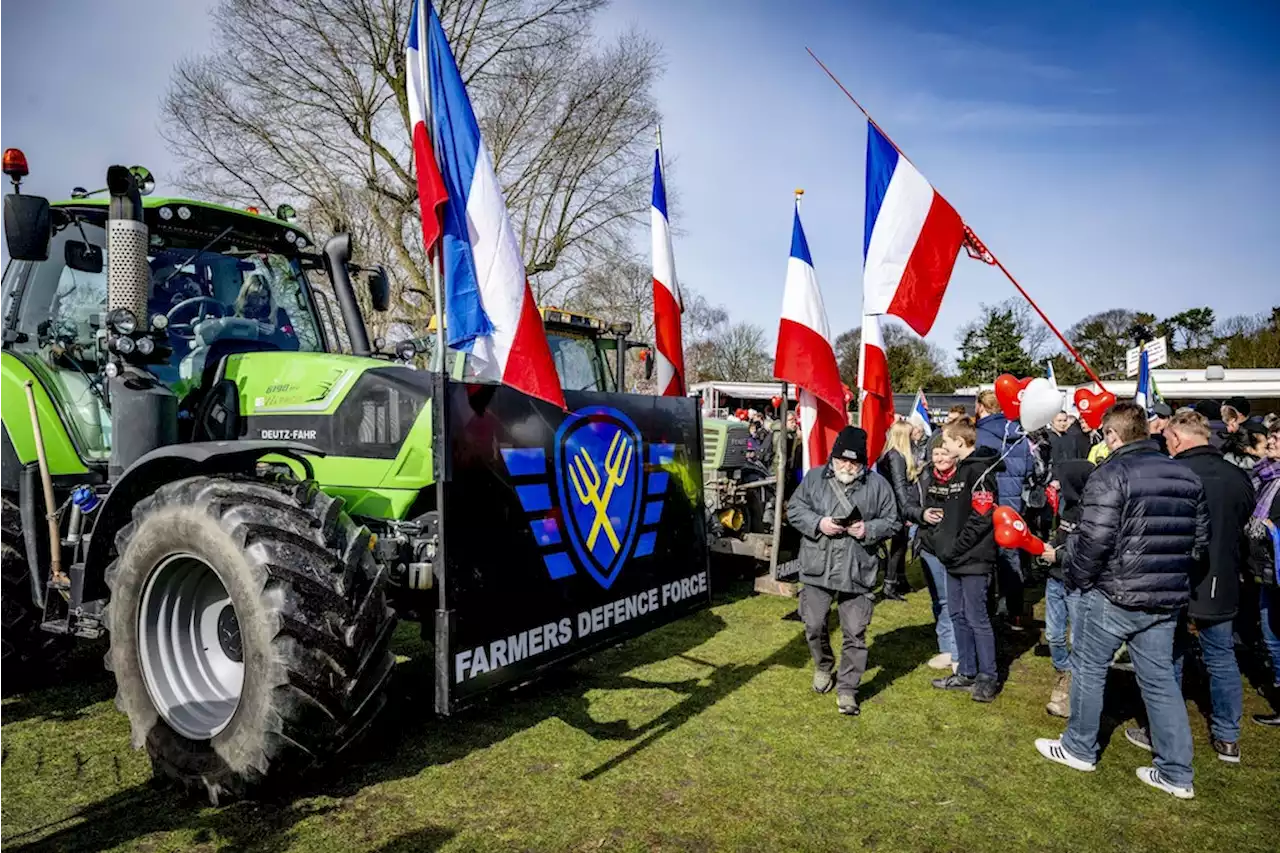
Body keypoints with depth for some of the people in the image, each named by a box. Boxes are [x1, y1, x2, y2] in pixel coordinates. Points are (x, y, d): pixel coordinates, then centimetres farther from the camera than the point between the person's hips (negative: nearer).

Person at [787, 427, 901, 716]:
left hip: (857, 572, -1)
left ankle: (847, 689, 20)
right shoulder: (814, 478, 2)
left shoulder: (878, 485, 0)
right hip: (817, 568, 1)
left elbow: (892, 522, 6)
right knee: (814, 625, 10)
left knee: (855, 633, 4)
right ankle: (822, 667, 39)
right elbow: (794, 510, 4)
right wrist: (818, 523, -14)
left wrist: (869, 529, -14)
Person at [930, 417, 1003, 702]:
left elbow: (981, 517, -21)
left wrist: (956, 546, -18)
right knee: (957, 615, 14)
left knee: (977, 619, 0)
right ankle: (966, 673, 26)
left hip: (974, 559, -9)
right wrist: (942, 537, 8)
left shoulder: (980, 471, -15)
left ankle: (988, 677, 13)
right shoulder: (960, 470, 15)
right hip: (955, 560, 10)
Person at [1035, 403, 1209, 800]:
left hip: (1113, 595, -6)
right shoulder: (1187, 476, 7)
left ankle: (1079, 748, 25)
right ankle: (1176, 773, 21)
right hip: (1167, 598, 7)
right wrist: (1169, 572, 20)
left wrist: (1075, 575, -6)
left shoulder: (1110, 475, -17)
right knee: (1160, 678, 14)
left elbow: (1094, 541, -22)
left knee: (1088, 668, 11)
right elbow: (1200, 538, 13)